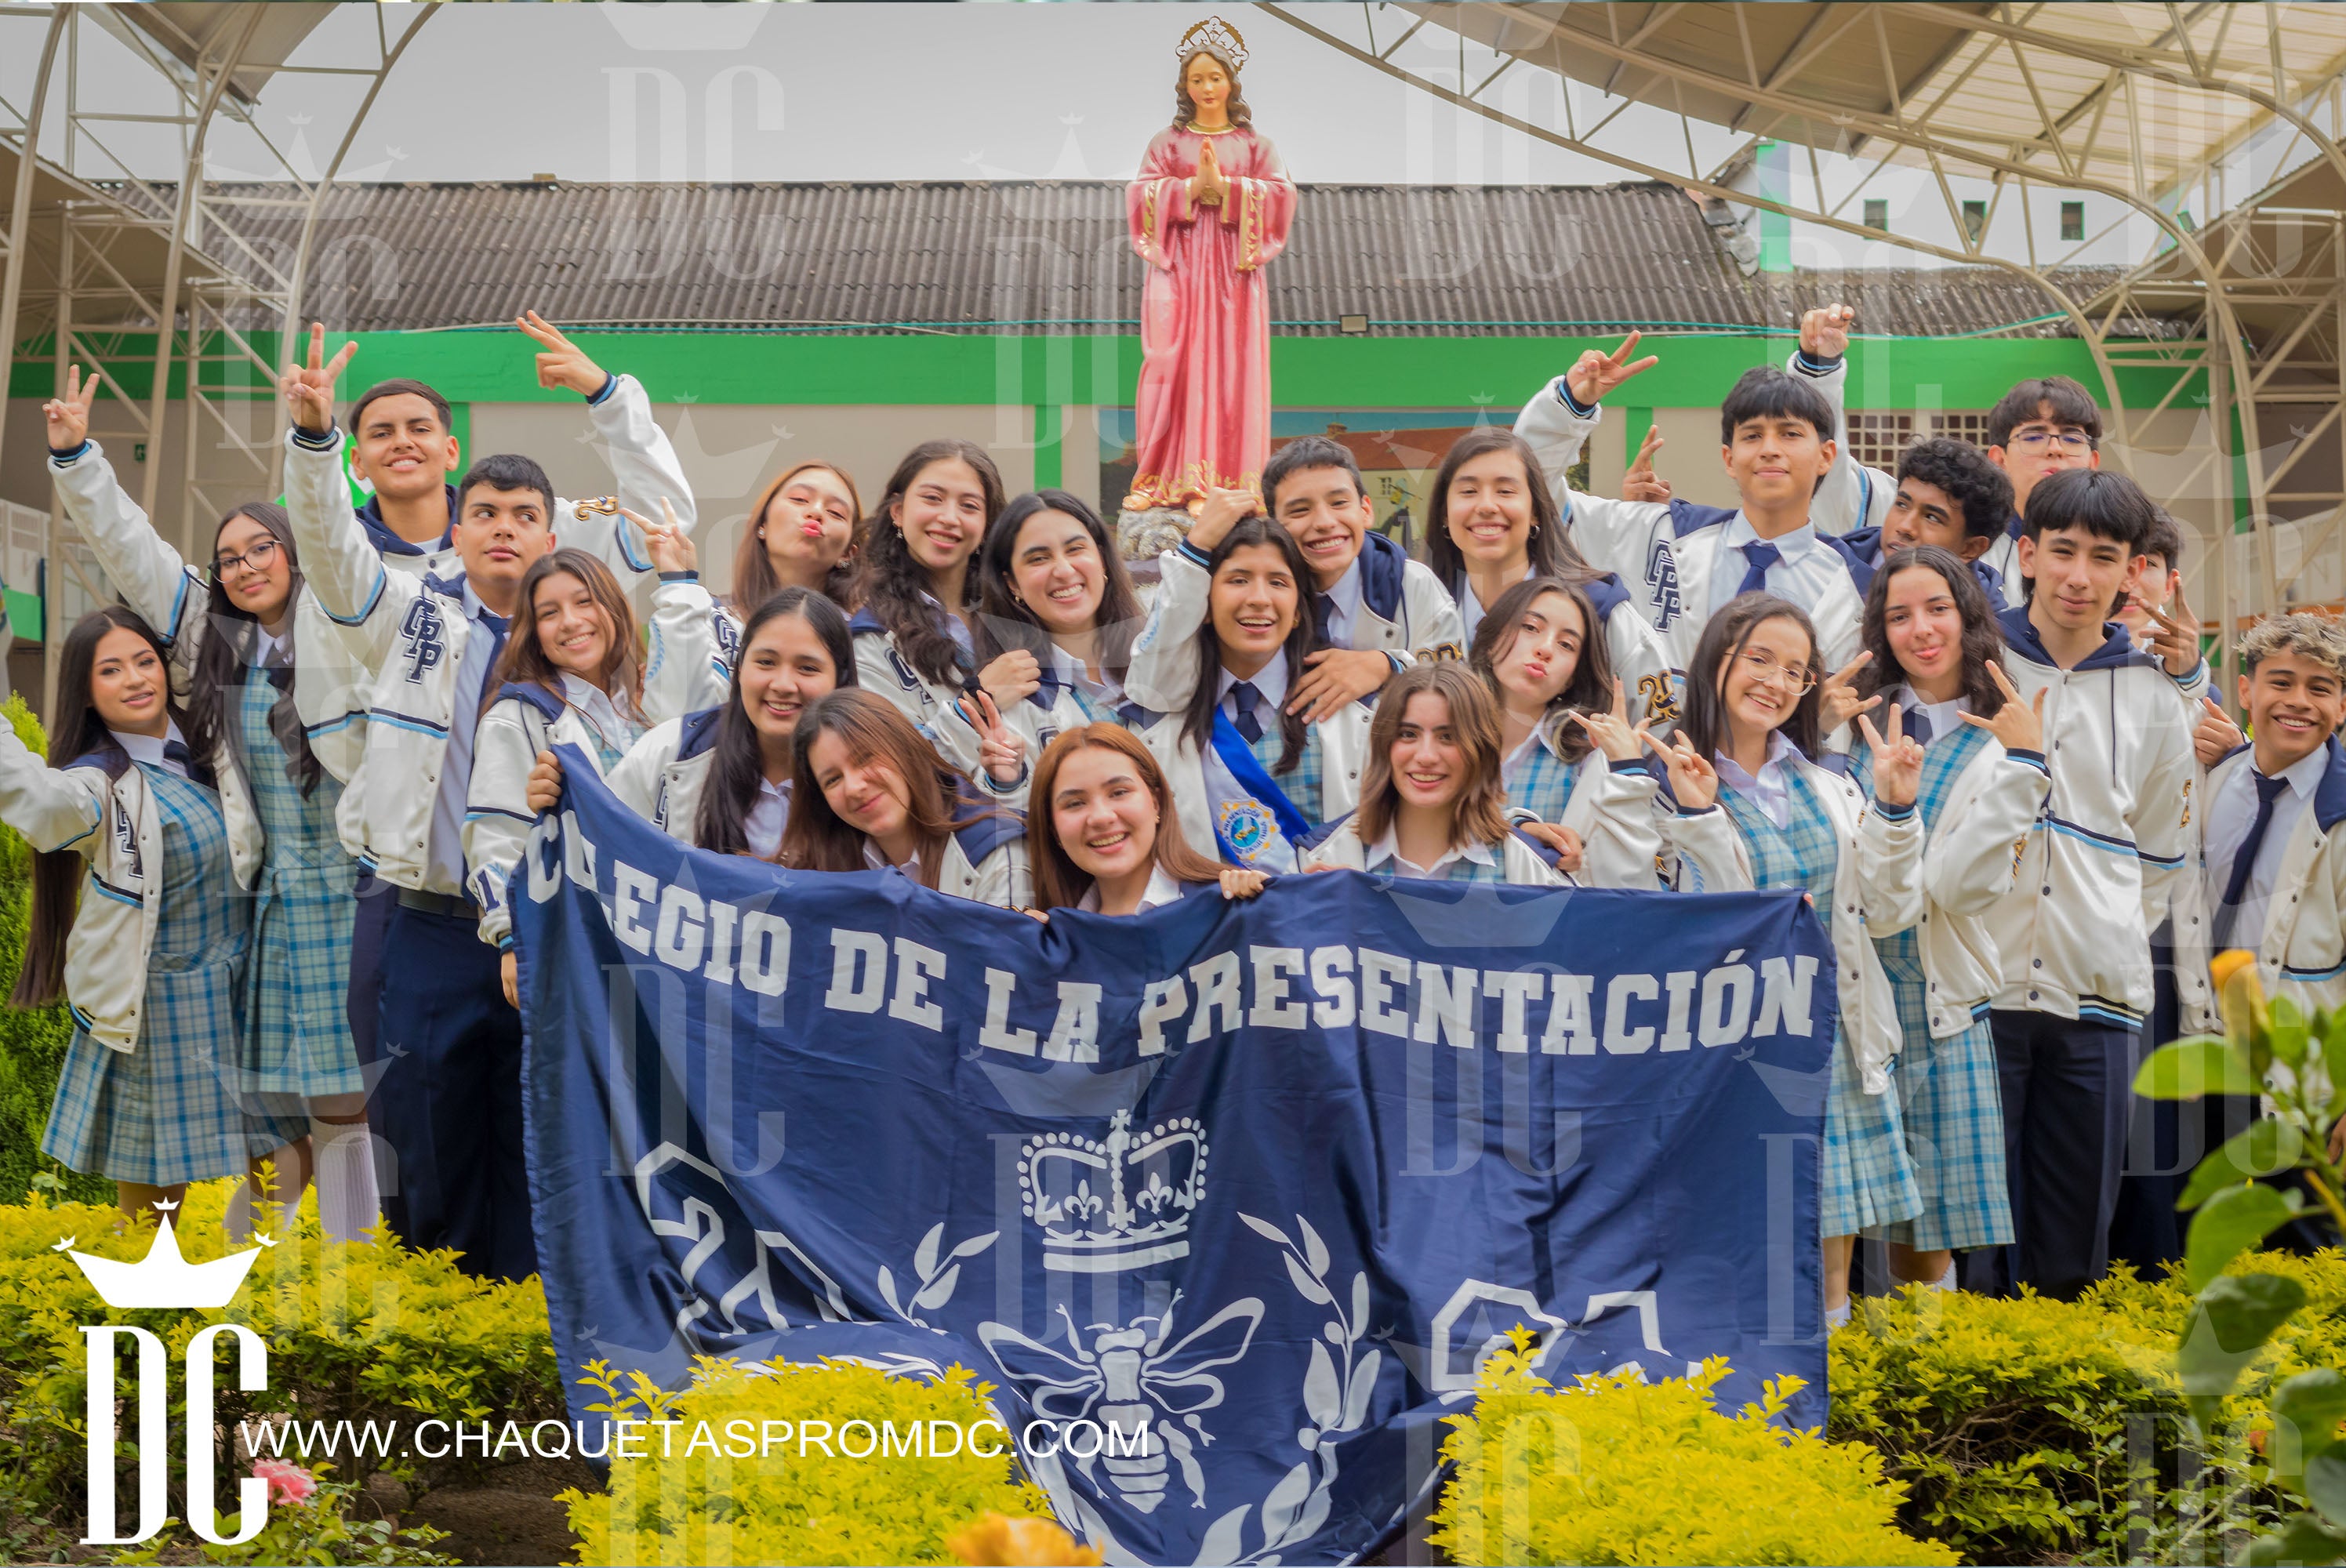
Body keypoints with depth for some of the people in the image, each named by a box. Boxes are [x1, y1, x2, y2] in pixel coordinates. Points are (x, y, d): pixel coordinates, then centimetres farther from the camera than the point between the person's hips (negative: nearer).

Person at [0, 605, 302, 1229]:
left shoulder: (206, 752, 2)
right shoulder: (101, 785, -16)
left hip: (241, 992, 5)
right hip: (154, 1010, -5)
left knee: (272, 1161, 12)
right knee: (152, 1188, 5)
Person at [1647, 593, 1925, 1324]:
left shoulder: (1831, 791, 13)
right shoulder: (1673, 789, -5)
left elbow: (1889, 913, 9)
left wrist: (1895, 810, -1)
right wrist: (1697, 818, -22)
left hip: (1834, 1046, 5)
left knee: (1831, 1255, 9)